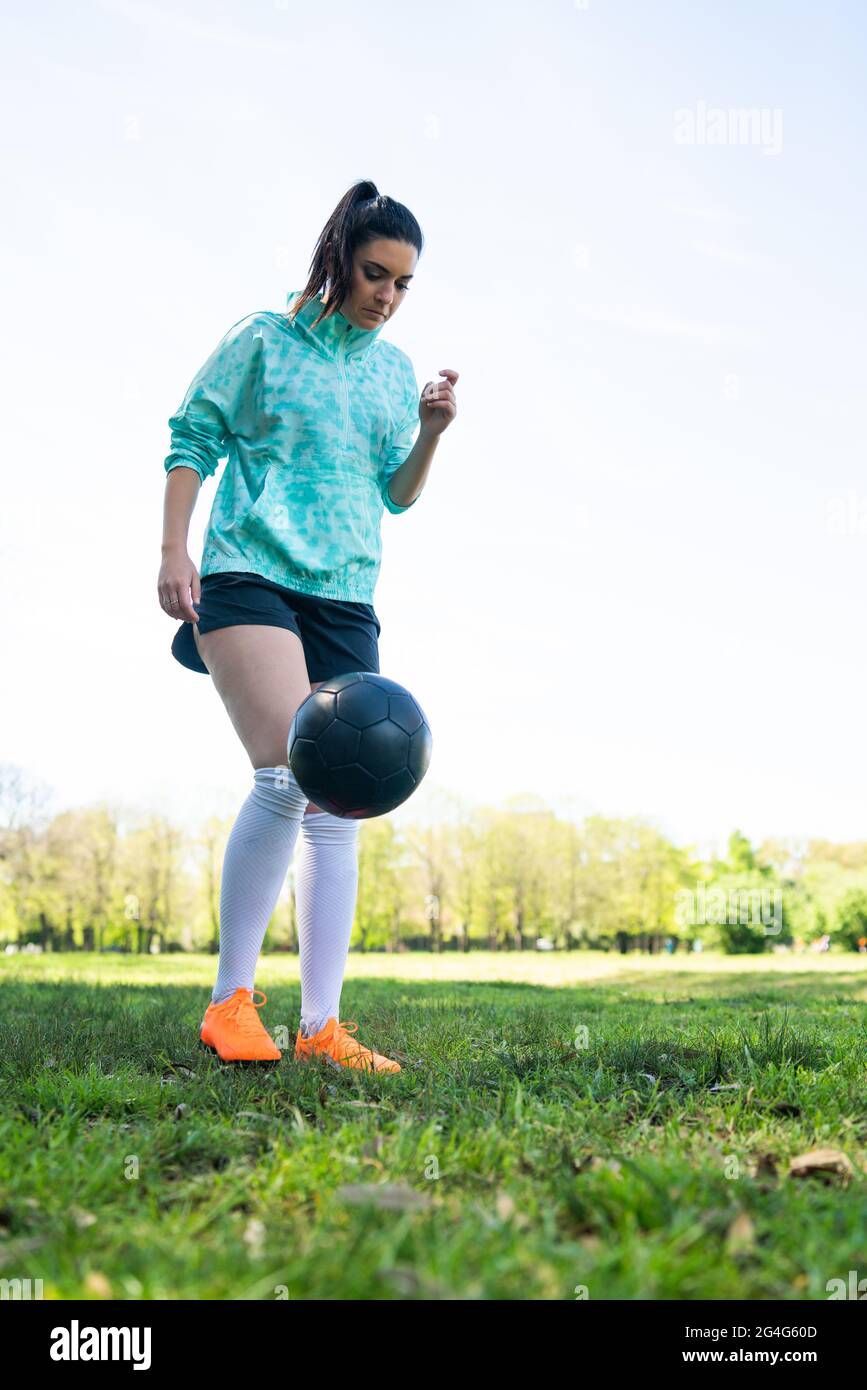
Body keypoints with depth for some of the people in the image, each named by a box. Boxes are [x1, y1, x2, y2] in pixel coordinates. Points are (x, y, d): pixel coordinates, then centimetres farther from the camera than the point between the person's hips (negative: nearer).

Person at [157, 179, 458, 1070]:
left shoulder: (395, 370, 18)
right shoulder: (263, 340, 5)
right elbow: (192, 440, 5)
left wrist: (431, 433, 3)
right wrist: (174, 552, -6)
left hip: (345, 598, 5)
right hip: (248, 575, -5)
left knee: (339, 806, -2)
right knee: (286, 774, -21)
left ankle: (321, 1026, 1)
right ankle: (231, 998, -6)